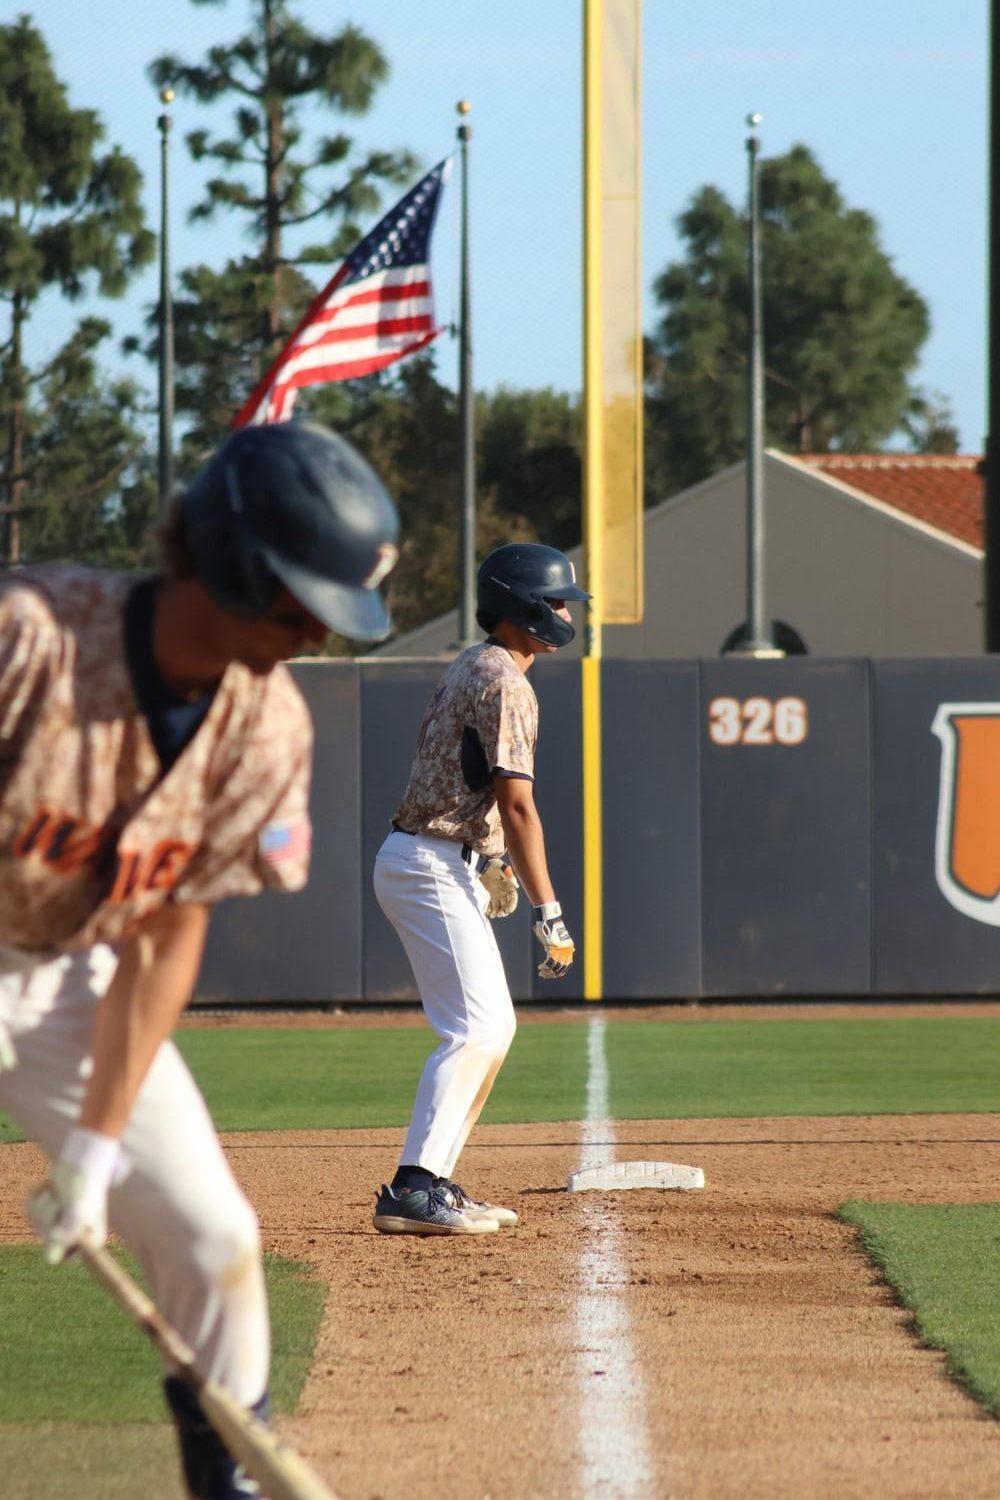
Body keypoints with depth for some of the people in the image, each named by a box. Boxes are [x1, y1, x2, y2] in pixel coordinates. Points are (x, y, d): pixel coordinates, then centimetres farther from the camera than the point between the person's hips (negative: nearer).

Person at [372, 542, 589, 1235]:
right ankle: (413, 1190, -23)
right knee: (476, 1030, -15)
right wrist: (549, 912, -21)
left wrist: (490, 858, 18)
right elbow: (518, 805, -20)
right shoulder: (506, 684, -15)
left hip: (438, 863, 10)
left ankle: (436, 1181, 13)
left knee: (494, 1027, 13)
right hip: (432, 867, -10)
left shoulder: (470, 668, 17)